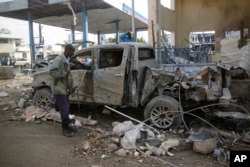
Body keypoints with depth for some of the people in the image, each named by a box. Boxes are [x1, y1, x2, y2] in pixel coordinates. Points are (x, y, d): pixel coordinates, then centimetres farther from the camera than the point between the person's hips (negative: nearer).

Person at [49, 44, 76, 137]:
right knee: (64, 109, -8)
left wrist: (71, 87, 15)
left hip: (65, 89, 9)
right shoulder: (59, 59, -14)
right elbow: (51, 71, -24)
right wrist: (64, 74, -24)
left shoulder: (66, 60, 14)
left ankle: (66, 127, 25)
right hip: (59, 89, -9)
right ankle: (65, 129, 3)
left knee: (67, 108, 14)